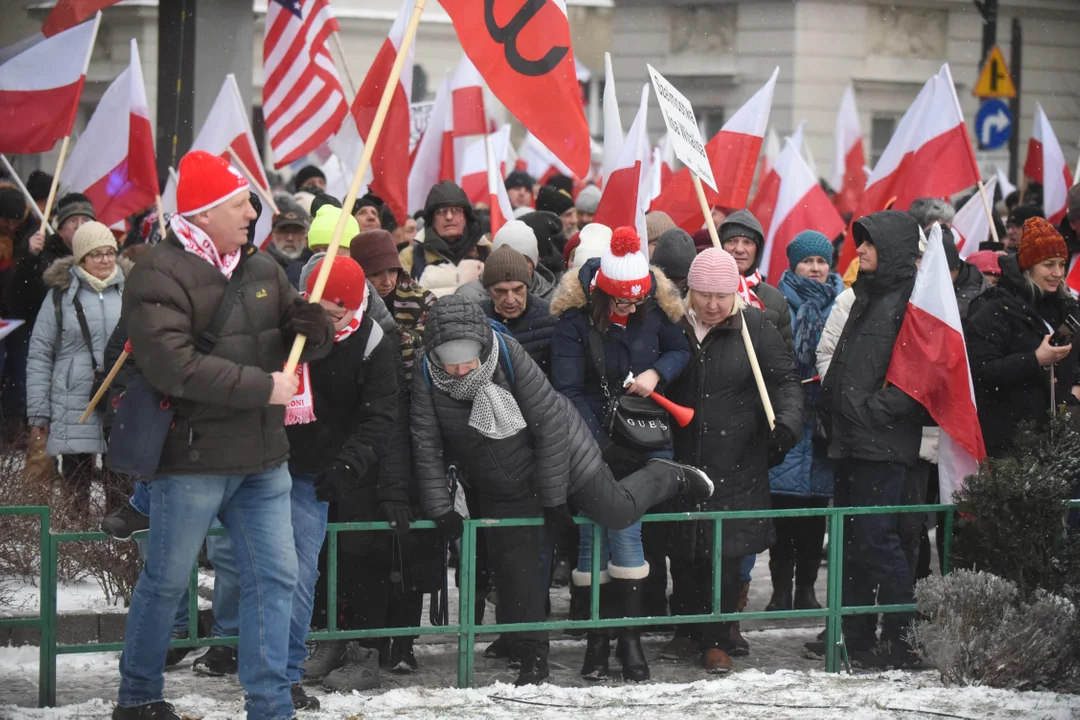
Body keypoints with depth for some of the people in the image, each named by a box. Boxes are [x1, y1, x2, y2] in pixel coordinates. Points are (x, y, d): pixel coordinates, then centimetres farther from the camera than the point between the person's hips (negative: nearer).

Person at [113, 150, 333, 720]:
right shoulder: (160, 276, -14)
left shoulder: (260, 268, 10)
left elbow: (309, 345, 15)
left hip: (262, 459, 7)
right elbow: (174, 365, -25)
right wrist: (263, 387, -22)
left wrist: (313, 326, -11)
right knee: (165, 582, 6)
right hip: (192, 459, -7)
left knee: (274, 577, 5)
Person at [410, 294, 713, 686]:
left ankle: (667, 477, 40)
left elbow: (550, 423, -24)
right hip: (501, 489, 3)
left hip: (562, 455, -3)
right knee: (513, 569, 4)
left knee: (617, 512, 8)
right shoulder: (427, 376, -24)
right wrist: (441, 509, -19)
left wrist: (554, 496, -19)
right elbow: (427, 447, -15)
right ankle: (533, 661, 18)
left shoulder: (509, 355, -31)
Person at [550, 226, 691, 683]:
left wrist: (657, 372, -8)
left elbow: (681, 350, 15)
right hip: (592, 444, -1)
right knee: (593, 537, -2)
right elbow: (568, 392, -12)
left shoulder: (655, 309, -1)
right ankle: (596, 638, 7)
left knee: (625, 530, -9)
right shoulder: (574, 320, -10)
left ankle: (630, 636, -1)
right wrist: (604, 448, -15)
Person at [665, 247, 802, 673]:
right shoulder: (672, 327, 3)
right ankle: (691, 626, 24)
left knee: (725, 552, -7)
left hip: (736, 462, -2)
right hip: (682, 461, 2)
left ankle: (715, 639, -1)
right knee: (683, 552, 7)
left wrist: (787, 420, -17)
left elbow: (785, 380, 2)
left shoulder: (754, 327, 0)